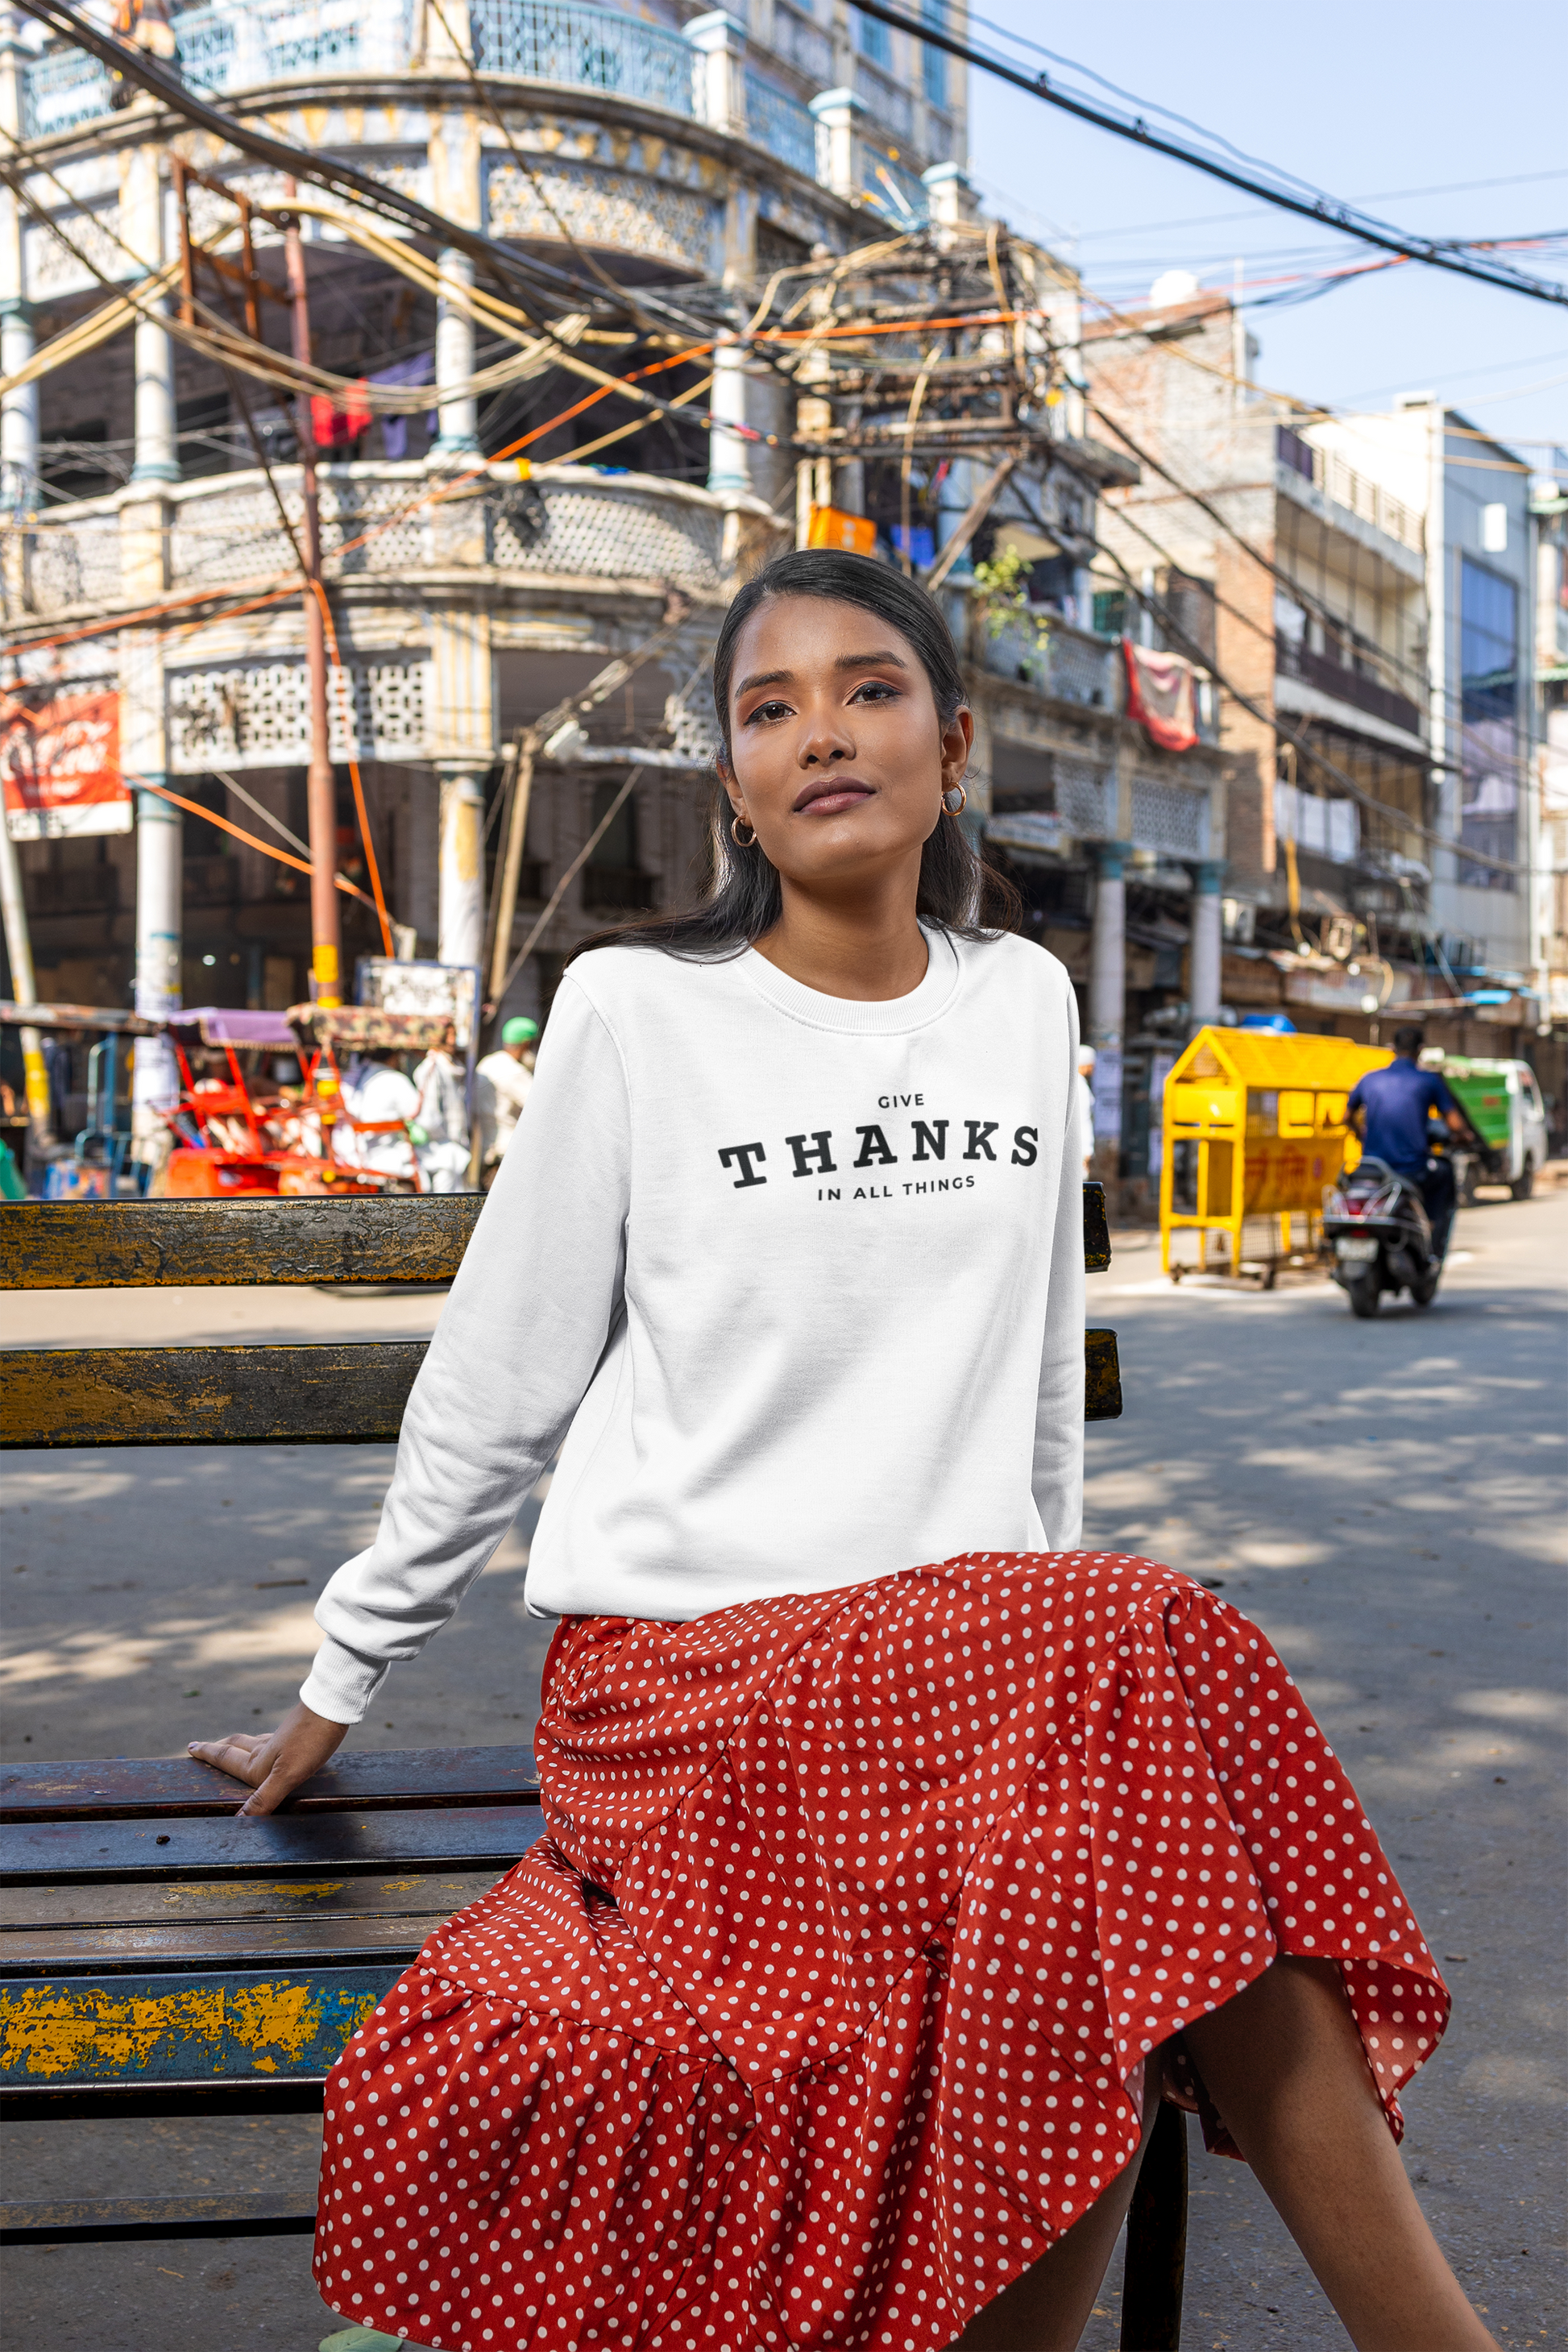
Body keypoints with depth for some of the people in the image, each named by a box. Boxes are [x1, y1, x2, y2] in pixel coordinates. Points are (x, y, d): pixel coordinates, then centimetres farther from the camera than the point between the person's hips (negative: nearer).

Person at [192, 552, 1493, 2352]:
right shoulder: (637, 1010, -2)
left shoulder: (1023, 1001, 10)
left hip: (967, 1645, 4)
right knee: (1153, 1671, -29)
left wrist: (1051, 1618, 20)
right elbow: (494, 1384, 4)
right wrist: (341, 1683, 9)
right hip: (684, 1664, -4)